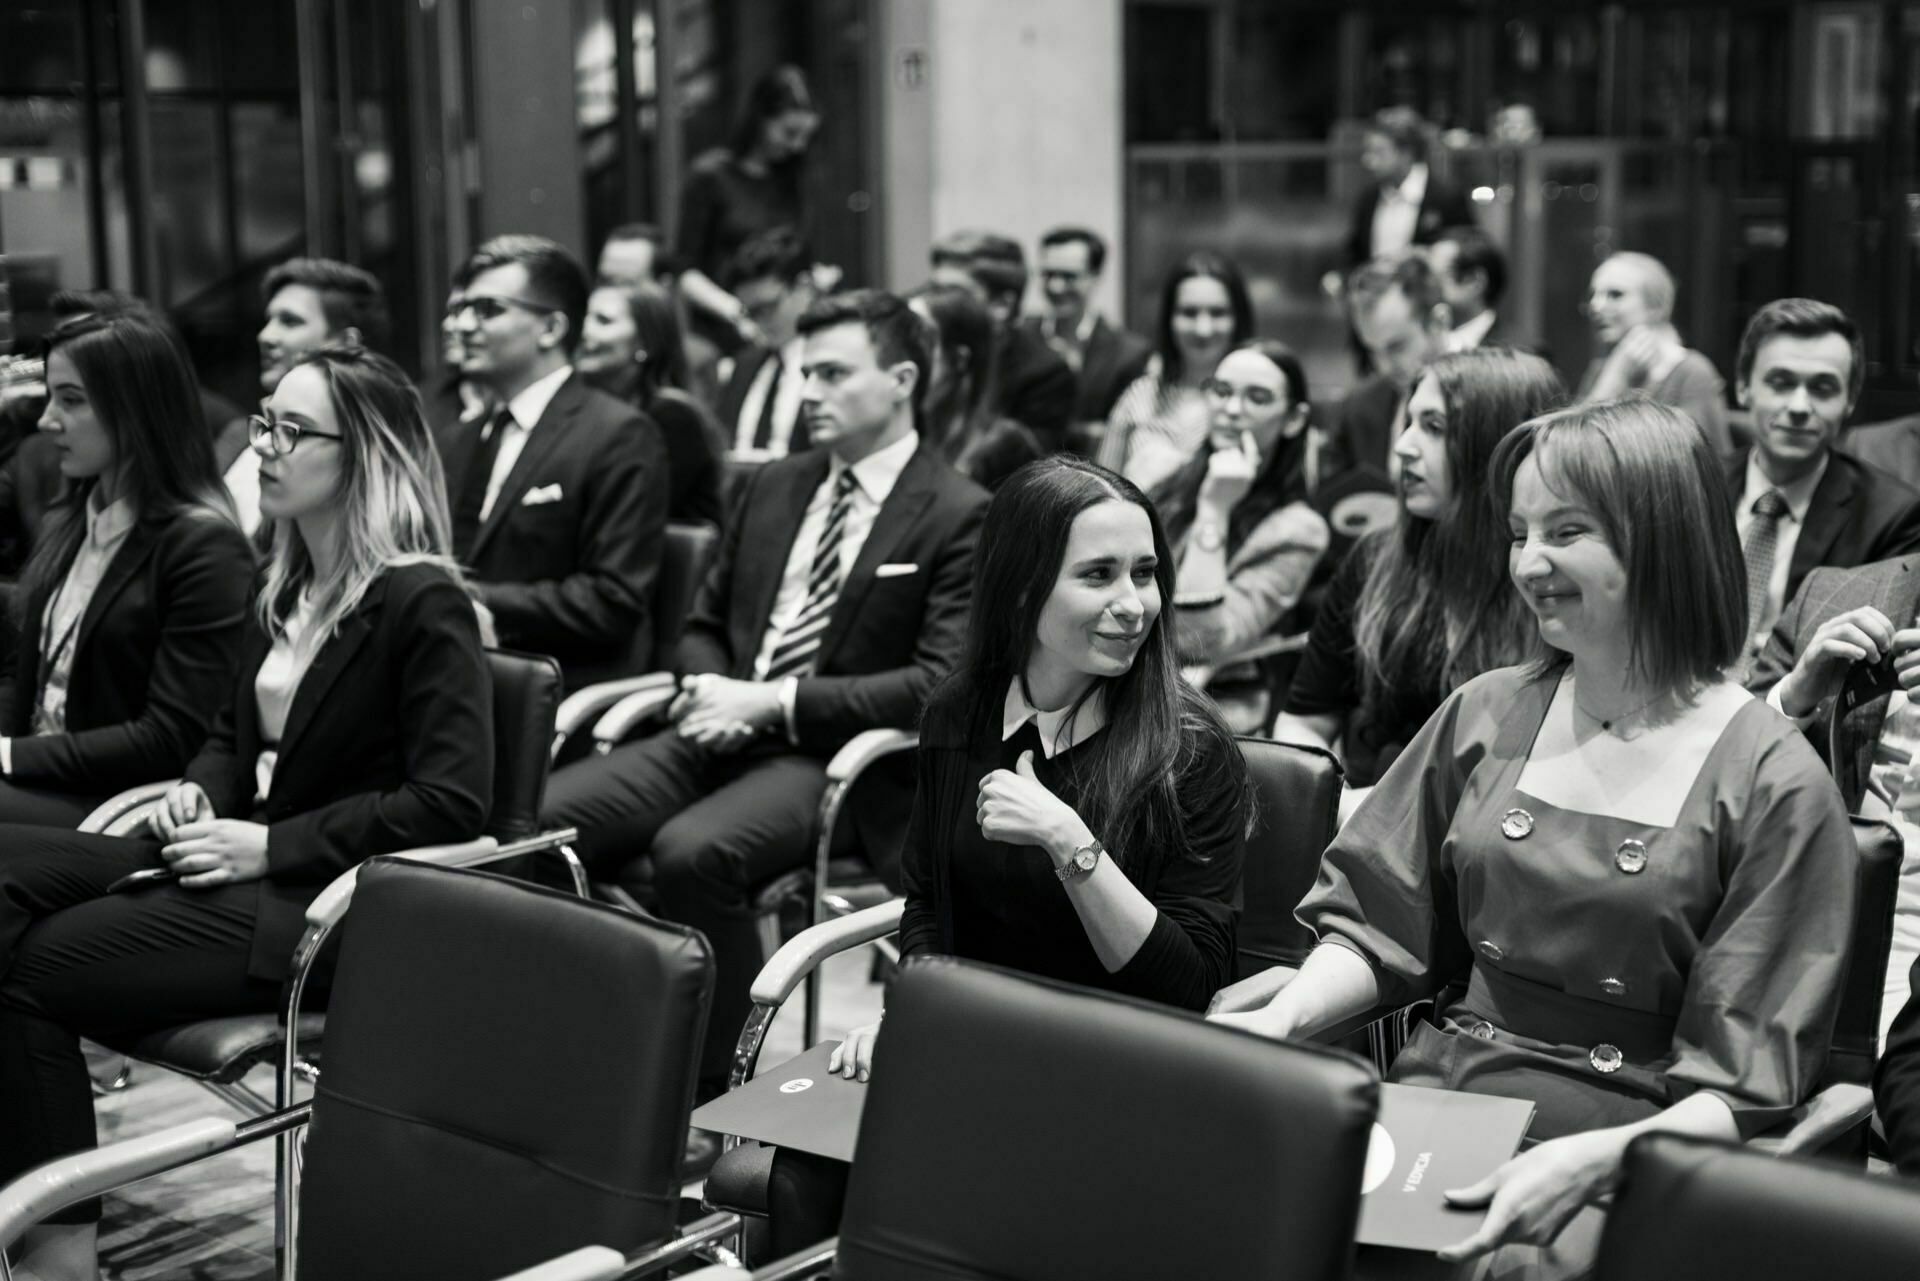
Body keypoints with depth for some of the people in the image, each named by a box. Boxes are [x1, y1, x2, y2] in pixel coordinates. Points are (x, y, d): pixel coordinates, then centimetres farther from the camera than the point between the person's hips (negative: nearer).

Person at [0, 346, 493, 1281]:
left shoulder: (423, 605, -12)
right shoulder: (283, 585, 15)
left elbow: (452, 804, -18)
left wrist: (273, 845, -19)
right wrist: (200, 792, 3)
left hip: (337, 905, -8)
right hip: (247, 864, 8)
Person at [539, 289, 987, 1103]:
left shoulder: (958, 517, -3)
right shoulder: (772, 488, 19)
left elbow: (941, 682, -13)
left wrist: (773, 703, -17)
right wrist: (706, 689, -1)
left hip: (838, 757, -6)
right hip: (727, 728, 7)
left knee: (693, 850, -34)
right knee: (544, 815, -17)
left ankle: (703, 1088, -18)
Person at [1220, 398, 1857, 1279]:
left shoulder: (1773, 784, -5)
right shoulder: (1485, 716, 11)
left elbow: (1742, 1085, -7)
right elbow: (1377, 926, 14)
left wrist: (1591, 1161, -24)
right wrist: (1279, 1021, -6)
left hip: (1624, 1141, -4)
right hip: (1435, 1090, 4)